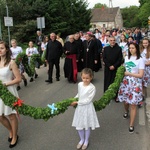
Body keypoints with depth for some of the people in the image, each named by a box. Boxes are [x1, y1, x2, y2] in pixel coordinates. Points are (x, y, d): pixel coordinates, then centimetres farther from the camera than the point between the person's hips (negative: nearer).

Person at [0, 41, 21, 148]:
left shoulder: (11, 63, -12)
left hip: (9, 91, -5)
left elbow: (18, 79, -13)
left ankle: (15, 136, 30)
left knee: (11, 115, 8)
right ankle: (11, 131, 41)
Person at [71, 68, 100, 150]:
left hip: (87, 108, -4)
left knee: (87, 126, 13)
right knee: (79, 126, 13)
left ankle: (86, 141, 38)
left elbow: (88, 100, -20)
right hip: (79, 107, 5)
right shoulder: (79, 84, -4)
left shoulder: (92, 87, -21)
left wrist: (77, 102, -18)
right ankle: (82, 139, 39)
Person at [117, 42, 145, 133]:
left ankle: (131, 125, 9)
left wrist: (129, 73, -16)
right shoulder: (127, 57, 8)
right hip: (126, 81, 4)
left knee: (133, 104, -2)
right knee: (125, 100, 11)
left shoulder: (140, 60, -7)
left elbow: (141, 75, -11)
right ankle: (126, 112, 46)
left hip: (135, 83, -4)